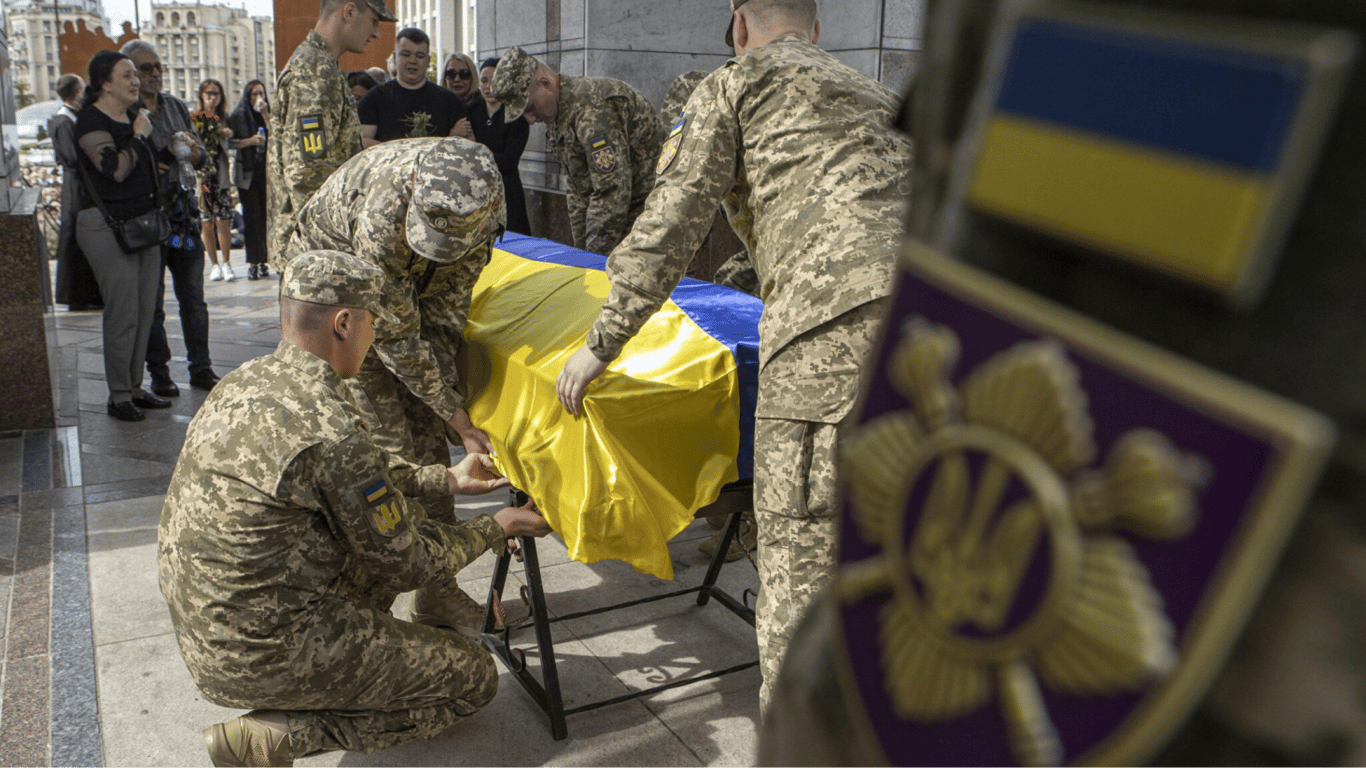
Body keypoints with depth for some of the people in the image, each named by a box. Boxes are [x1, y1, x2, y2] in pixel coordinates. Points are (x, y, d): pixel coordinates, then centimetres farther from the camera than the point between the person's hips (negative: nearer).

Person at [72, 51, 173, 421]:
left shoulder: (134, 113, 16)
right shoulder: (91, 121, -10)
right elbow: (115, 169, -23)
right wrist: (139, 136, -12)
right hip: (107, 226, -8)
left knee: (145, 311, 9)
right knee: (122, 314, -8)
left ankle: (135, 387, 18)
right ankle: (118, 396, 2)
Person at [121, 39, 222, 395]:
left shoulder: (176, 106, 13)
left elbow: (200, 155, 13)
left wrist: (190, 150, -10)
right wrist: (167, 153, -18)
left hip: (184, 209, 4)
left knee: (193, 296, 7)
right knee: (151, 302, 2)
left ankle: (201, 367, 15)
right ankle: (159, 373, 11)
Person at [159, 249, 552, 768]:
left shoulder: (243, 382, 2)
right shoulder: (331, 428, -25)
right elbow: (407, 565, -12)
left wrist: (445, 479, 19)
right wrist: (496, 528, 3)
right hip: (259, 658, -9)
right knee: (474, 678, 3)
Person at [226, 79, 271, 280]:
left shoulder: (268, 114, 14)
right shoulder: (238, 116, 5)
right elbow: (228, 143, -2)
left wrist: (266, 115, -5)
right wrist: (250, 141, -13)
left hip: (267, 172, 3)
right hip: (247, 173, -3)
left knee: (266, 216, 0)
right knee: (250, 218, -5)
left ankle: (262, 261, 8)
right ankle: (252, 263, -2)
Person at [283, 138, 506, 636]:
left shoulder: (483, 197, -25)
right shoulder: (383, 213, -41)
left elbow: (445, 307, -14)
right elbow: (396, 338, -30)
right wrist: (457, 417, -26)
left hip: (408, 283, 5)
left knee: (427, 433, 0)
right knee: (383, 442, -13)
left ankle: (437, 592, 10)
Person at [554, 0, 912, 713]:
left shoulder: (738, 81, 15)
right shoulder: (877, 95, 34)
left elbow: (669, 224, 6)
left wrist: (601, 344, 10)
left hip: (833, 320, -7)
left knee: (800, 552, -1)